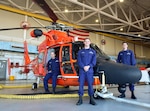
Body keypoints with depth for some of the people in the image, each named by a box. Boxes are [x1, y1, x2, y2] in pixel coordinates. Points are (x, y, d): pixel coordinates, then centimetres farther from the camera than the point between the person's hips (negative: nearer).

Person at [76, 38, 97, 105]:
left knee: (90, 84, 2)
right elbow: (79, 61, 1)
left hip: (90, 71, 0)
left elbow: (94, 61, 3)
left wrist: (88, 66, -13)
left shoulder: (93, 52, 13)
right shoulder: (80, 51, 11)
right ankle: (80, 99, 7)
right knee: (81, 84, 0)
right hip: (82, 70, 0)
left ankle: (91, 99, 11)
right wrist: (83, 67, -14)